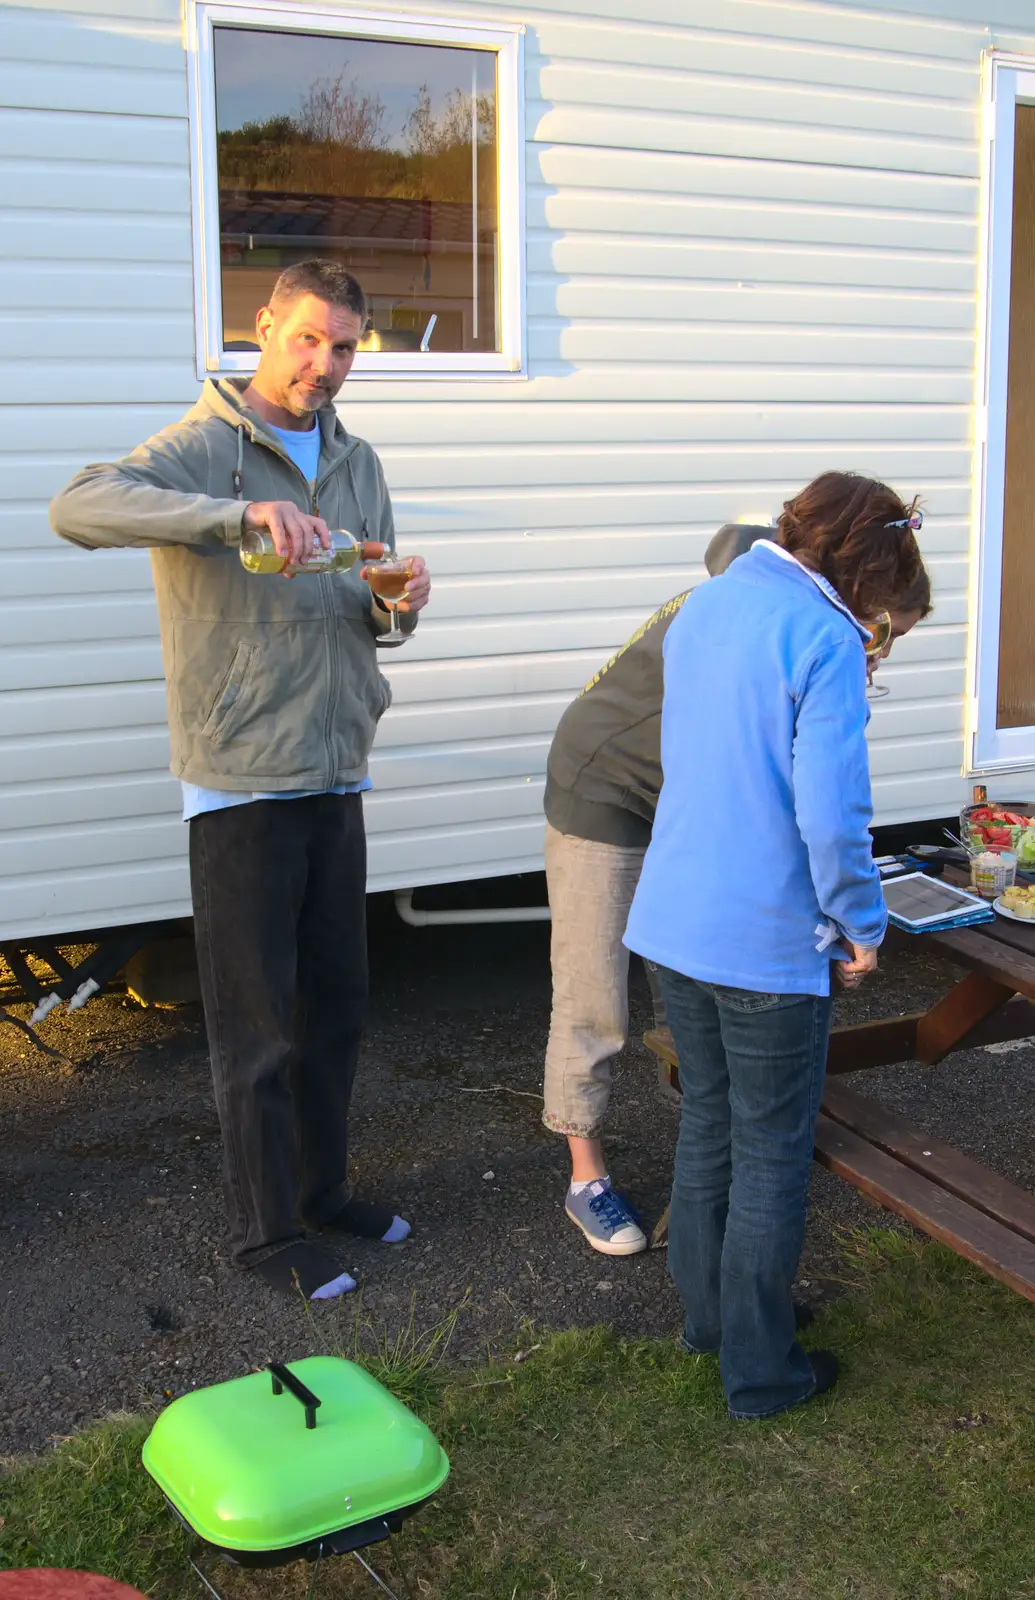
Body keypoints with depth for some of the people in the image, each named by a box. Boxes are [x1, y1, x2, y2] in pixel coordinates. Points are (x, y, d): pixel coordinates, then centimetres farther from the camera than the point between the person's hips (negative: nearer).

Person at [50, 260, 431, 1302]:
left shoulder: (356, 463, 13)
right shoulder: (200, 449, -9)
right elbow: (77, 508, -29)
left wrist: (401, 605, -8)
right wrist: (239, 513, -40)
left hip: (334, 775, 7)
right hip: (241, 784, -7)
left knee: (335, 1006, 16)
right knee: (258, 1023, 1)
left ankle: (321, 1189, 33)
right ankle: (266, 1231, 16)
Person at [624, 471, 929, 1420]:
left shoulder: (702, 606, 9)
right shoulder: (824, 638, -18)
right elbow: (832, 814, -24)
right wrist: (862, 925, -7)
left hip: (674, 919, 8)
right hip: (768, 941, -8)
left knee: (708, 1125, 23)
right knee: (772, 1157, 8)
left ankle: (707, 1314, 38)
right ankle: (759, 1369, 20)